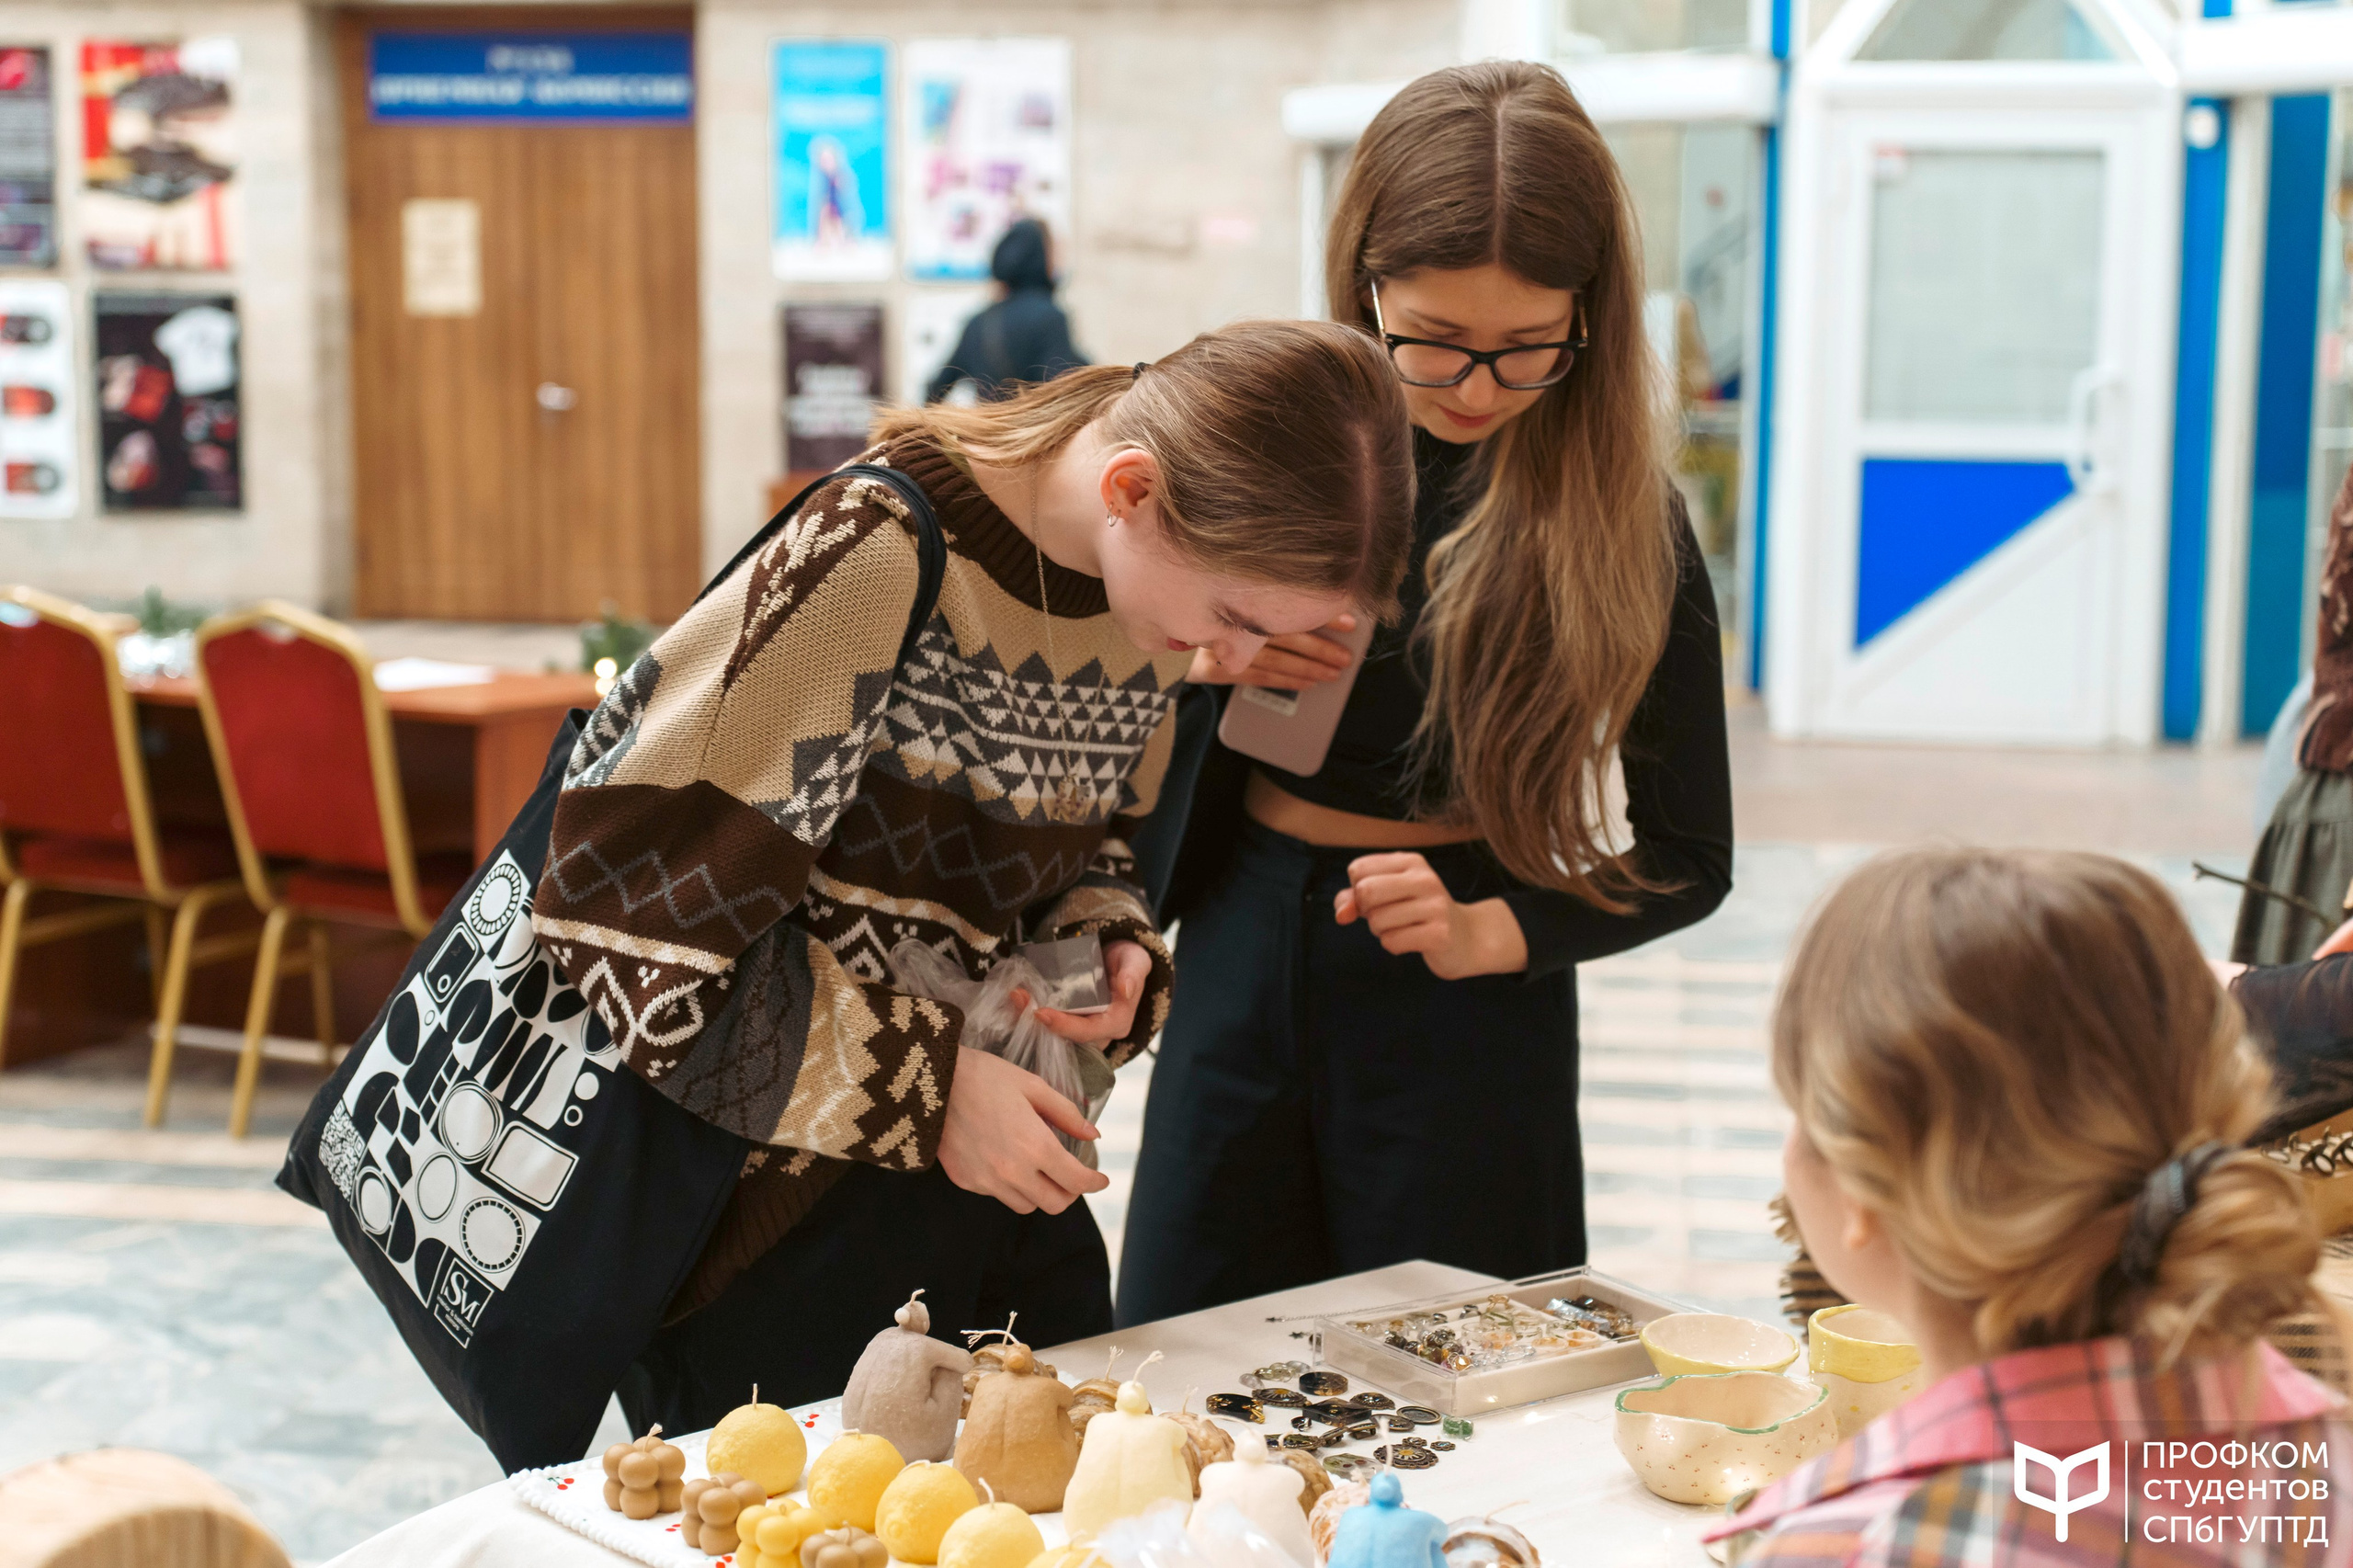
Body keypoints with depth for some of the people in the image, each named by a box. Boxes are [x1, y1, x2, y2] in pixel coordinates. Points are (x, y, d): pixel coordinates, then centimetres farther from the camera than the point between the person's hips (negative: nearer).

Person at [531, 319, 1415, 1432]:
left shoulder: (1154, 581, 0)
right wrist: (923, 1086, -21)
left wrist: (1112, 949, -5)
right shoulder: (874, 558, -23)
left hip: (993, 1178, 7)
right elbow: (628, 896, -24)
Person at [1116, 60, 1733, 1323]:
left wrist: (1488, 932, -20)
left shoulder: (1621, 514, -11)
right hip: (1238, 964, 3)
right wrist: (1202, 661, -12)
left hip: (1467, 1025, -3)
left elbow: (1688, 860, -6)